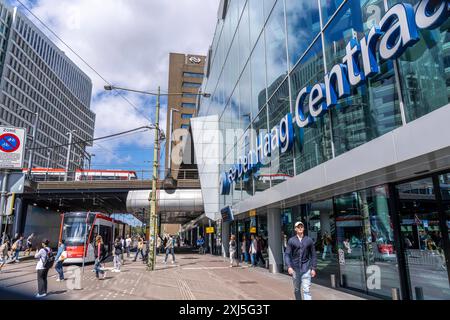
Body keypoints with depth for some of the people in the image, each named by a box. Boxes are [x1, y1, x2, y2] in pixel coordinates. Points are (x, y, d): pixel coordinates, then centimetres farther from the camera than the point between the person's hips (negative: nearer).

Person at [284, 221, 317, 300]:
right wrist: (289, 266, -15)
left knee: (306, 290, -8)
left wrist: (313, 268, 1)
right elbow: (287, 254, -2)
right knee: (297, 289, 14)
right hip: (295, 268, 1)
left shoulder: (309, 240, 3)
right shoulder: (291, 241, 1)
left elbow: (313, 255, 6)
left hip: (306, 268, -1)